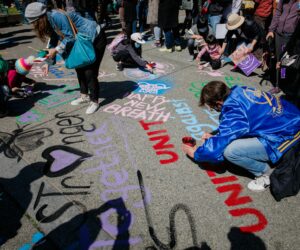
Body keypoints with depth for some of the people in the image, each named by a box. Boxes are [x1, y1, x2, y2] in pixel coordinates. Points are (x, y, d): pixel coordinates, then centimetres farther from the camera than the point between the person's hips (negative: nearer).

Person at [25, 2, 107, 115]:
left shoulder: (57, 16, -25)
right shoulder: (50, 20, 5)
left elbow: (70, 37, -23)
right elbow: (53, 41, 14)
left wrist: (56, 50, -19)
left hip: (96, 39, -10)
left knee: (90, 72, -10)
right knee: (79, 68, 14)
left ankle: (94, 102, 3)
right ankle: (84, 96, 28)